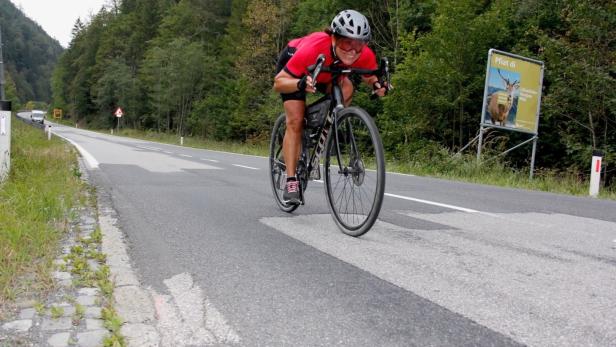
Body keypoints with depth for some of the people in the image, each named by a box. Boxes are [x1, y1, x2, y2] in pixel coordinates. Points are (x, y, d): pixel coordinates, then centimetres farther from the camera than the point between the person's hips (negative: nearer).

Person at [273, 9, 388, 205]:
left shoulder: (365, 55, -33)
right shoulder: (313, 49, -43)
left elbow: (369, 77, -11)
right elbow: (278, 83, -37)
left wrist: (376, 85, -35)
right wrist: (301, 84, -57)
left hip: (328, 70, 4)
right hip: (292, 62, -3)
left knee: (345, 87, -28)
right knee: (295, 121, -16)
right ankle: (291, 182, -9)